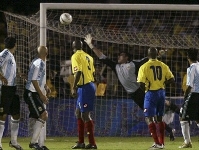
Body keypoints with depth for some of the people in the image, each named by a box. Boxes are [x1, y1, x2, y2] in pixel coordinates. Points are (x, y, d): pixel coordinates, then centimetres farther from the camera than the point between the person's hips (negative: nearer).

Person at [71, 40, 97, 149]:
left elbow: (78, 72, -20)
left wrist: (74, 88, -17)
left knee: (85, 115, -7)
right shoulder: (88, 56, 16)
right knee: (78, 113, 16)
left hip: (84, 87, -9)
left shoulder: (76, 56, -9)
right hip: (90, 85, 9)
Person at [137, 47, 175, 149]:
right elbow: (171, 79, 1)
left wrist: (144, 89, 7)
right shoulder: (163, 66, 3)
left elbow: (141, 84, -14)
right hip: (161, 93, 5)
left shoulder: (144, 67, -9)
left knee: (149, 118, -3)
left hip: (151, 93, -5)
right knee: (159, 118, 16)